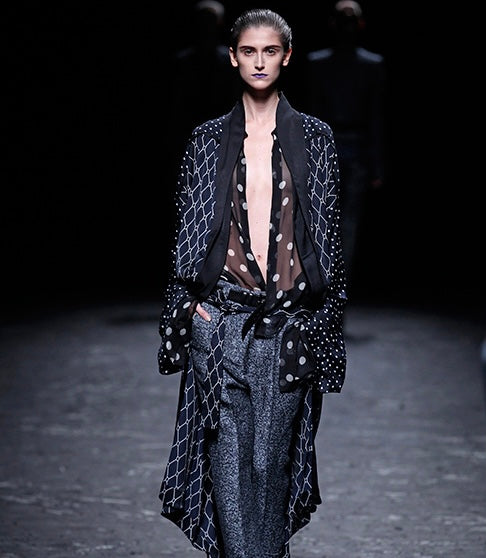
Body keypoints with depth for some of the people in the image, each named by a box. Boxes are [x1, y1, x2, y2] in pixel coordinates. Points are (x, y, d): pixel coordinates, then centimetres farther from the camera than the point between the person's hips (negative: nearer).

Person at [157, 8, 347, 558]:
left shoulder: (315, 138, 7)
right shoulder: (207, 140, 7)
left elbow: (329, 231, 7)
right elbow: (187, 226, 11)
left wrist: (324, 319, 3)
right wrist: (187, 303, 2)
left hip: (289, 321, 0)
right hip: (221, 320, 0)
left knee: (273, 458, 4)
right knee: (228, 456, -4)